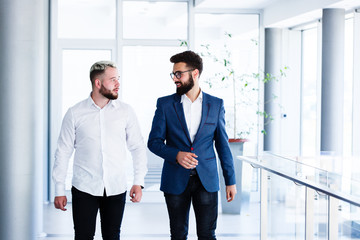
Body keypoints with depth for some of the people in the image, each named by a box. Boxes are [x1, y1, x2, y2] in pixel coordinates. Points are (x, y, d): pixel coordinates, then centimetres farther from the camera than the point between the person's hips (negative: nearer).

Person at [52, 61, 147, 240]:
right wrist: (59, 190, 1)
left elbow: (138, 147, 8)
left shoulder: (126, 112, 3)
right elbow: (63, 152, 3)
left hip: (116, 190, 2)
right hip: (84, 189, -1)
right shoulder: (75, 113, -1)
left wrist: (138, 181, -1)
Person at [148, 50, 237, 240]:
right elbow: (154, 142, 1)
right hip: (175, 181, 0)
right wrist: (176, 155, -18)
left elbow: (223, 144, 8)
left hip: (206, 180, 0)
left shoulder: (216, 105, 4)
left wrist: (230, 181, 6)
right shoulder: (165, 104, 1)